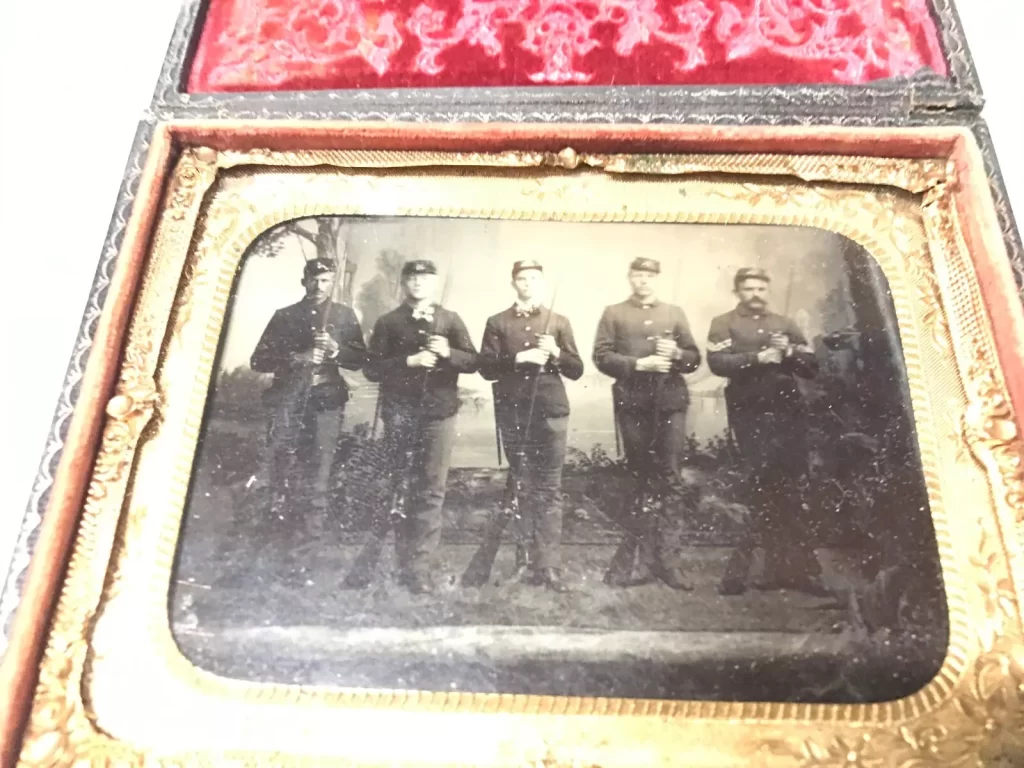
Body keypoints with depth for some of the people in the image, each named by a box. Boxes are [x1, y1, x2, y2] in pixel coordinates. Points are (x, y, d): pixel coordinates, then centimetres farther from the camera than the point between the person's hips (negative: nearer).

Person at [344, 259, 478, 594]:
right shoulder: (388, 322, 8)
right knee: (395, 487, 1)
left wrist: (448, 352, -12)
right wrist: (409, 361, -13)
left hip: (438, 413, 1)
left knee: (431, 491, -1)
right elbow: (373, 369, 0)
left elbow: (472, 362, 7)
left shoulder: (450, 320, 12)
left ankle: (419, 568, 4)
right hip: (399, 414, -1)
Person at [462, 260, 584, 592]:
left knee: (549, 490, 1)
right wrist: (518, 358, -14)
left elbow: (576, 370, 9)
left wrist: (556, 354, -9)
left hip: (551, 412, 1)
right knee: (521, 488, 3)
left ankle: (549, 566, 4)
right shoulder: (497, 323, 10)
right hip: (513, 413, -1)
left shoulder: (559, 322, 13)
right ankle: (527, 560, 10)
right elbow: (486, 368, 0)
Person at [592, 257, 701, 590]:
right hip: (632, 403, -1)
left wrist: (677, 354, -9)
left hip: (670, 401, 1)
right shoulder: (614, 313, 9)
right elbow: (601, 356, -2)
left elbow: (695, 359, 13)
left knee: (669, 478, -5)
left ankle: (664, 556, 3)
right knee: (642, 478, 5)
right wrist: (638, 364, -14)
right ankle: (647, 556, 15)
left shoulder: (675, 313, 15)